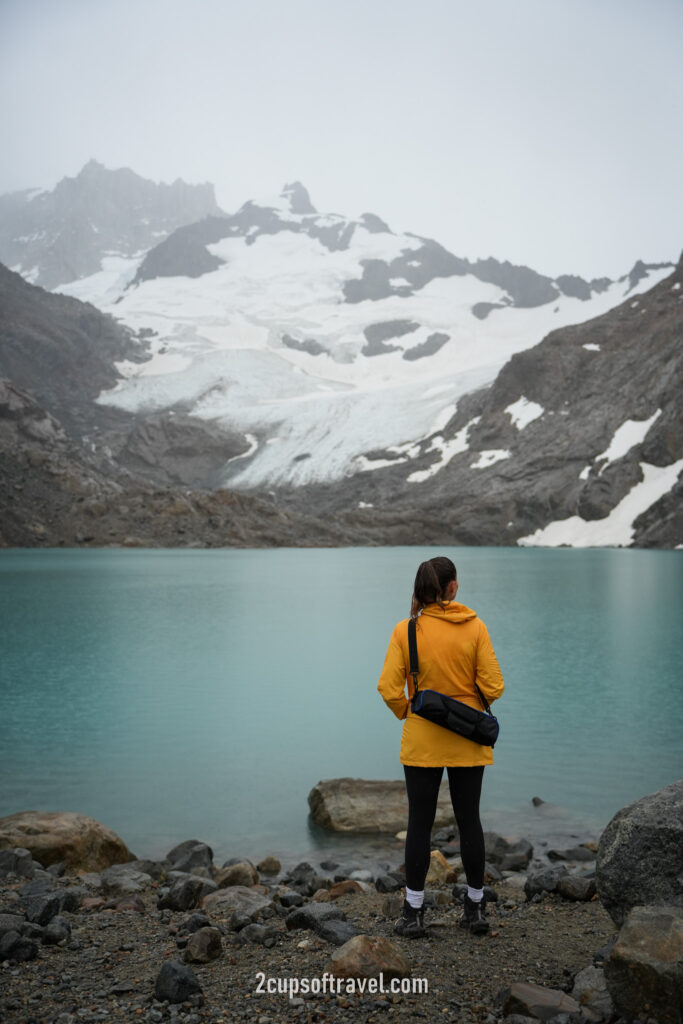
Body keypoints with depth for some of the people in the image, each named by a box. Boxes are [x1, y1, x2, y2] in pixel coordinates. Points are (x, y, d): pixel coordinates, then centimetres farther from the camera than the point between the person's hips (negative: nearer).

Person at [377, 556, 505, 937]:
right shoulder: (475, 627, -8)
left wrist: (407, 713, 6)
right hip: (468, 741, 1)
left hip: (422, 741, -1)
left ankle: (414, 913, 15)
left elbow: (390, 689, -12)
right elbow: (493, 687, -10)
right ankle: (476, 907, 25)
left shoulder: (406, 630, -9)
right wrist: (471, 703, 10)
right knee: (469, 820, 13)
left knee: (420, 823, 9)